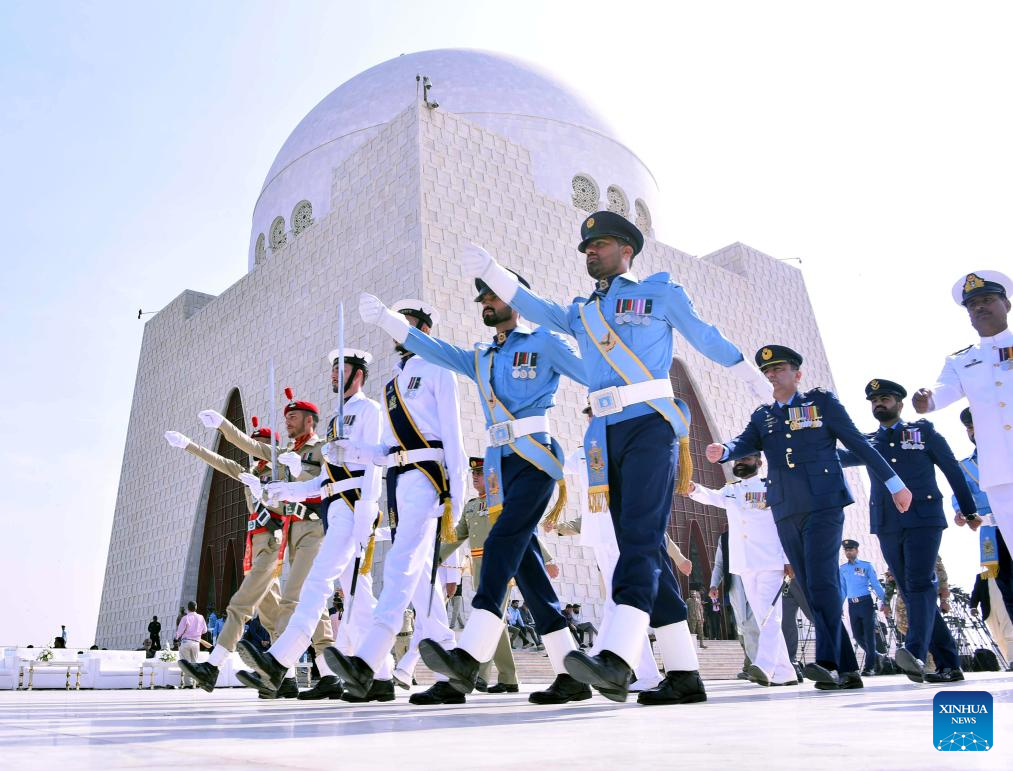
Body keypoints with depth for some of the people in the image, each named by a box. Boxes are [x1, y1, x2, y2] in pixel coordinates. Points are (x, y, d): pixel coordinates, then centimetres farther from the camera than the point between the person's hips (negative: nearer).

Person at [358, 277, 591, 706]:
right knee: (525, 565, 2)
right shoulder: (480, 359, 22)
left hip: (535, 461, -6)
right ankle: (571, 675, 8)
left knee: (502, 545, -22)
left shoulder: (542, 343, 6)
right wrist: (384, 319, 5)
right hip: (501, 466, 6)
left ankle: (469, 656, -30)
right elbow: (432, 349, 12)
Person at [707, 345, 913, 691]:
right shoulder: (762, 416, 16)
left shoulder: (822, 401, 8)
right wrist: (722, 451, -24)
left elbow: (859, 444, 7)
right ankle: (847, 669, 12)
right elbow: (745, 443, -1)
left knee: (822, 579, -18)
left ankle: (828, 661, -19)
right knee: (811, 588, 5)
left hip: (823, 503, -4)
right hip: (786, 511, 4)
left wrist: (894, 483, 6)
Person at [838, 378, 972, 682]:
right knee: (910, 592, 4)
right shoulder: (869, 442, 16)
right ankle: (948, 664, 11)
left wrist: (969, 510, 10)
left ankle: (915, 655, -31)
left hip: (923, 519, -4)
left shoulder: (923, 431, 9)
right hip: (887, 525, 4)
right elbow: (840, 456, 0)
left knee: (920, 584, -19)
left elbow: (952, 469, 11)